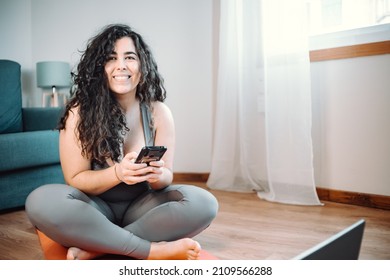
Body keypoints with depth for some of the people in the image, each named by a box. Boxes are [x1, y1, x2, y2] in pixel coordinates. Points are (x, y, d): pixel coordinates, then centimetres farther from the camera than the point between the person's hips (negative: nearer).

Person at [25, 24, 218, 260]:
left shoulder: (158, 112, -7)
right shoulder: (80, 113, -13)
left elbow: (166, 178, -3)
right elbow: (74, 179, -11)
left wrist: (157, 175, -29)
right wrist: (118, 173, -30)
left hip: (140, 208, 2)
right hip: (96, 209, -1)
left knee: (204, 203, -24)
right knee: (41, 201, -32)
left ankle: (94, 250, -23)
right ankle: (154, 250, -27)